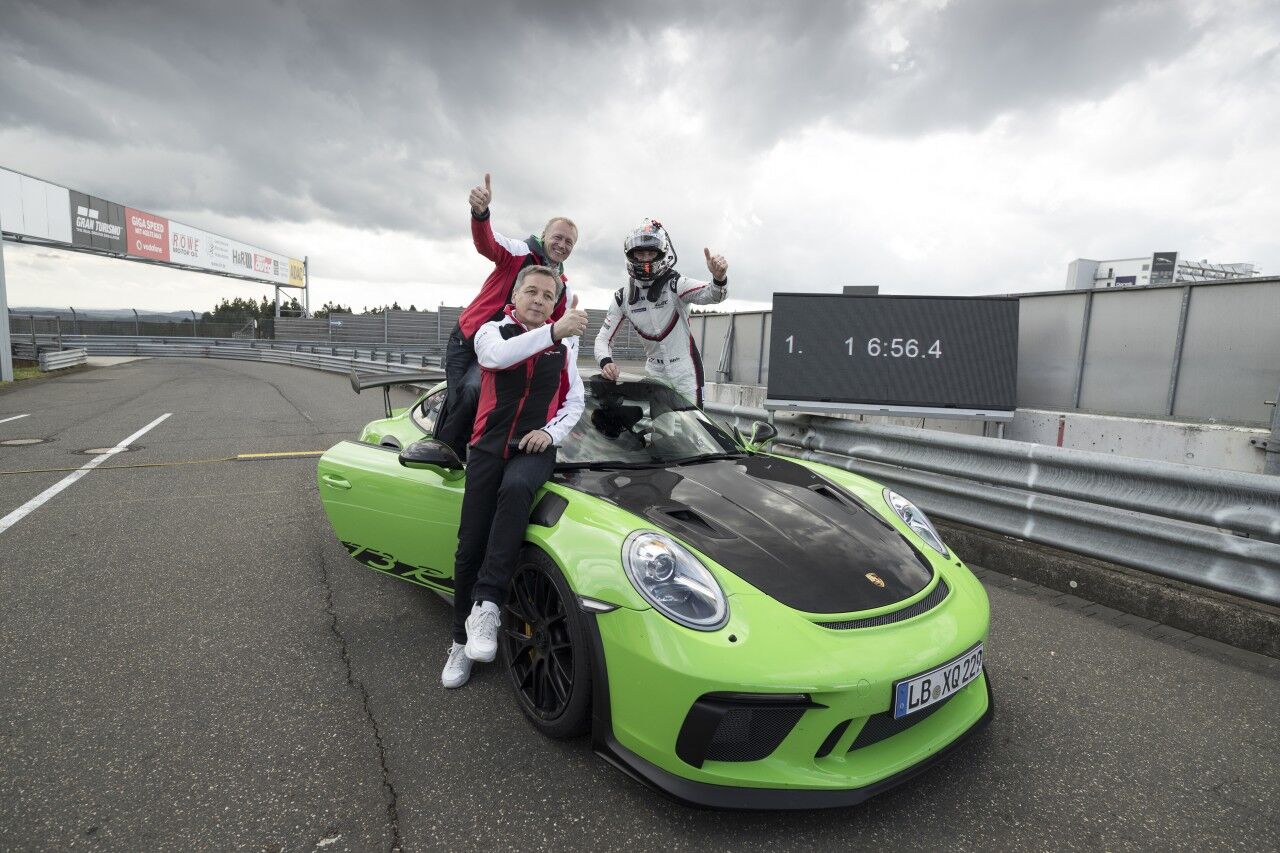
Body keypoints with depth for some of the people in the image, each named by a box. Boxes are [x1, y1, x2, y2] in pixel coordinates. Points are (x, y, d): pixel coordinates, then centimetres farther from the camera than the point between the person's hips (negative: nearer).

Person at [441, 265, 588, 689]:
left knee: (516, 488, -37)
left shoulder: (565, 345, 12)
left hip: (534, 450, 0)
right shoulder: (492, 331, 3)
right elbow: (496, 356, -23)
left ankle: (486, 604, -34)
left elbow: (574, 401, 16)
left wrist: (551, 432, -6)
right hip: (488, 448, 0)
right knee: (470, 548, -1)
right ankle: (462, 641, 17)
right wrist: (553, 332, -38)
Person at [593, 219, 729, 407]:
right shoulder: (622, 297, -2)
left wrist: (719, 278, -56)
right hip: (654, 372, 4)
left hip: (685, 374, -3)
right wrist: (605, 361, -23)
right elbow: (603, 338, -1)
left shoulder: (675, 284, -15)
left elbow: (709, 294, -32)